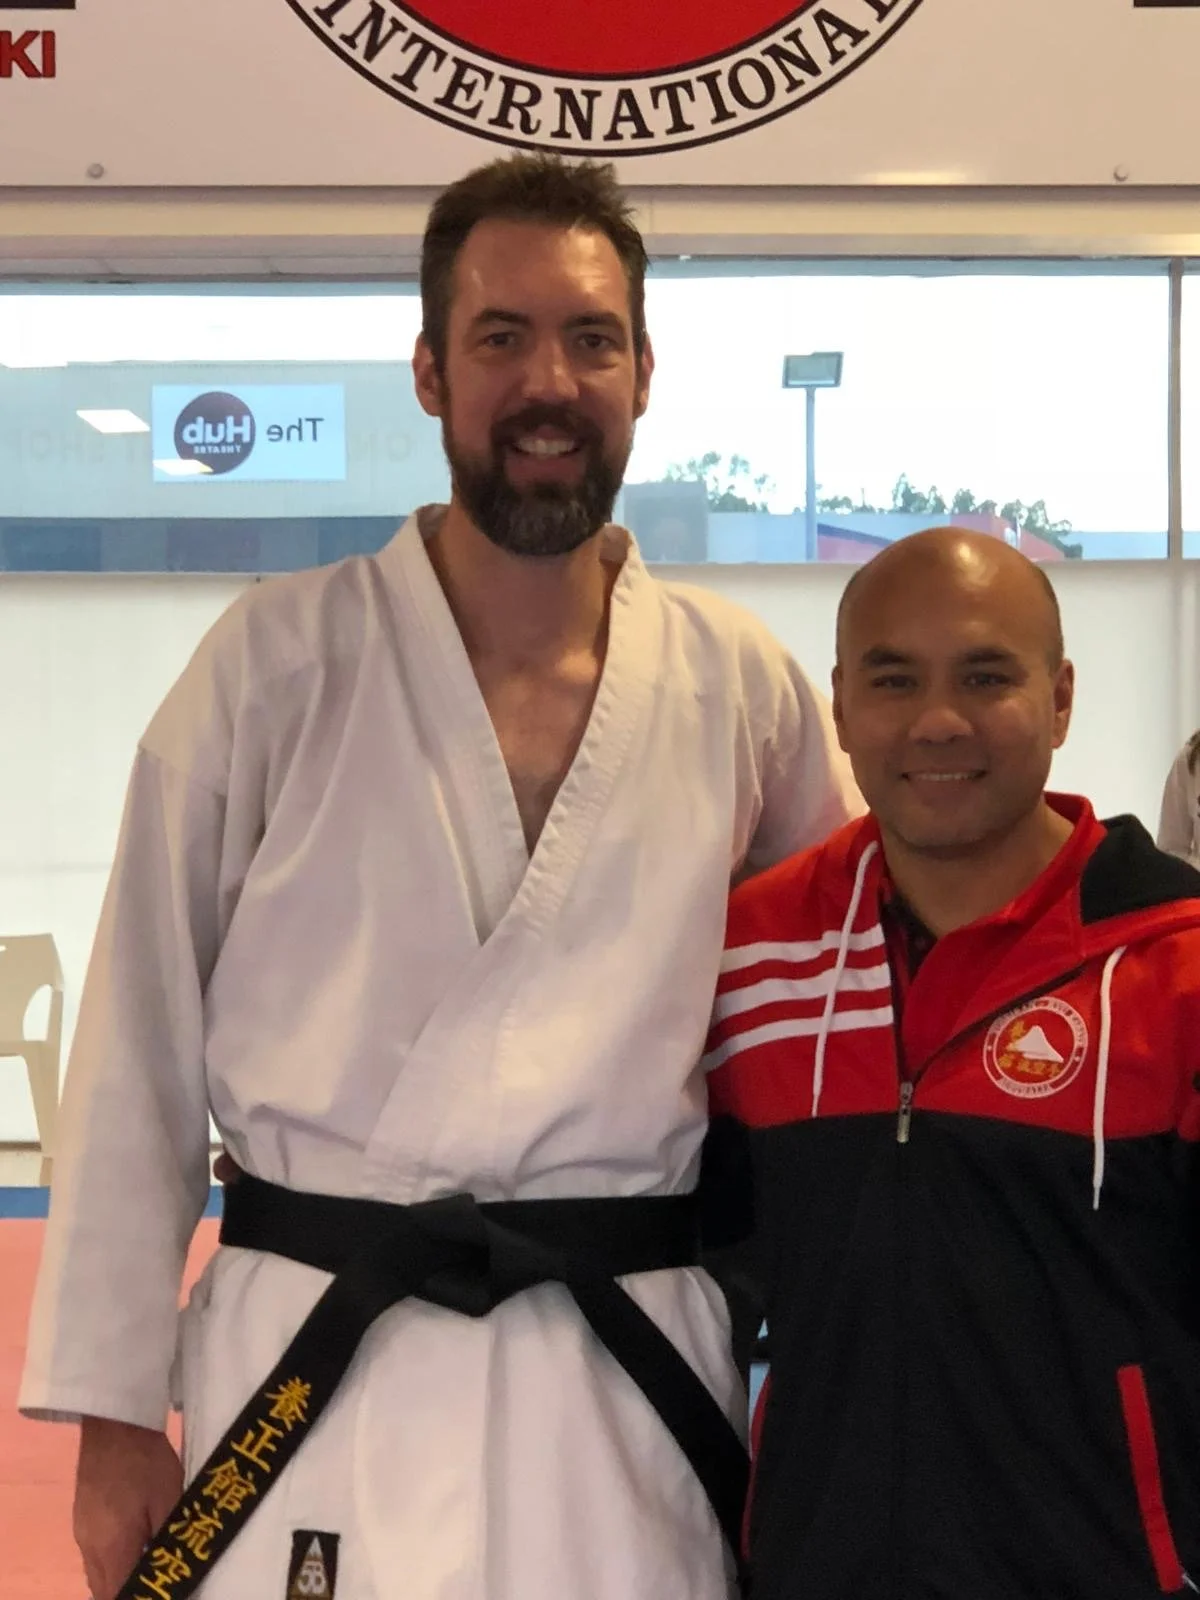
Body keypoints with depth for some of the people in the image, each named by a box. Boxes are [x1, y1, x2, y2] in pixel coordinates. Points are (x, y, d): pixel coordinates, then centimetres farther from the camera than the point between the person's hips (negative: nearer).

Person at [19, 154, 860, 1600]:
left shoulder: (742, 688, 3)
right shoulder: (276, 662, -4)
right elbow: (143, 1045, -1)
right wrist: (113, 1404, -1)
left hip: (629, 1392, 2)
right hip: (309, 1384, -1)